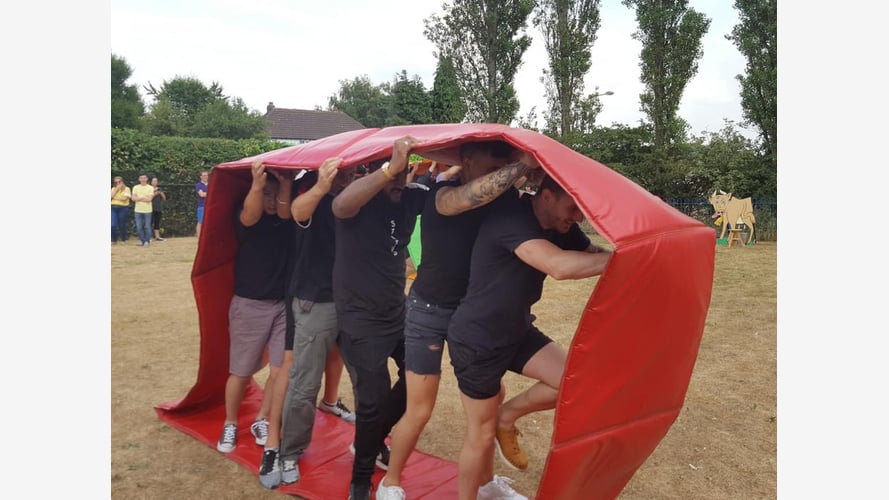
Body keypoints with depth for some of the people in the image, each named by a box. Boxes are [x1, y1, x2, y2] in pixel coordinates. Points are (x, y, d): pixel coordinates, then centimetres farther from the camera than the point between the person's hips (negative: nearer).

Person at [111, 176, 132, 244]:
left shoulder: (127, 189, 0)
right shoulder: (113, 189, 14)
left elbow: (124, 198, -13)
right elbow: (111, 196, -4)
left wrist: (115, 198, -5)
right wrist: (117, 188, -6)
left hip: (123, 208, -3)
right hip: (113, 208, 3)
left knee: (122, 225, 4)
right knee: (113, 225, -5)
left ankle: (123, 240, 19)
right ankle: (113, 240, 8)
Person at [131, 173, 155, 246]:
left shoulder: (150, 188, -1)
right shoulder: (136, 187, 8)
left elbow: (149, 199, -11)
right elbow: (133, 198, -3)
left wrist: (139, 198, -8)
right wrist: (144, 198, -12)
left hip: (147, 210, -3)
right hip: (138, 210, 3)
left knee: (147, 226, 0)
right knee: (139, 227, 4)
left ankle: (147, 241, 12)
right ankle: (142, 240, 18)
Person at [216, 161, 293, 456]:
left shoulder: (288, 219, -1)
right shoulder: (244, 218, -8)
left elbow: (286, 211, -25)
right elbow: (251, 216, -33)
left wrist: (286, 184, -44)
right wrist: (257, 185, -53)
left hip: (285, 303, 3)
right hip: (250, 304, -2)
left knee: (280, 370, 3)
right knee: (241, 372, 8)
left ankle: (262, 421, 24)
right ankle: (230, 425, 29)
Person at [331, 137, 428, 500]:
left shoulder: (411, 198, -3)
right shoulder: (360, 200, -20)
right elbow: (341, 205, -42)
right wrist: (390, 168, -52)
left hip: (398, 312, 7)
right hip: (360, 319, -6)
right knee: (374, 399, -4)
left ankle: (372, 441, 38)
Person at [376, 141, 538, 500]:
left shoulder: (497, 201, -4)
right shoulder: (442, 195, -23)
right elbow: (470, 197, -45)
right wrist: (525, 164, -47)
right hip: (429, 311, -5)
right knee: (419, 409, 2)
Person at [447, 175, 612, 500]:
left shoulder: (560, 226, -2)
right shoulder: (512, 218, -29)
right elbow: (559, 266, -42)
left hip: (516, 331, 8)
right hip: (476, 339, -8)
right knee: (482, 434, 5)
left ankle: (506, 417, 17)